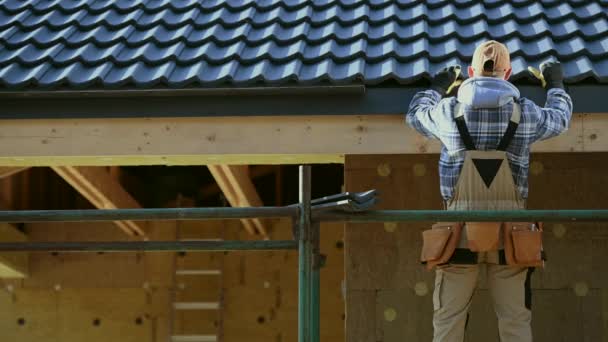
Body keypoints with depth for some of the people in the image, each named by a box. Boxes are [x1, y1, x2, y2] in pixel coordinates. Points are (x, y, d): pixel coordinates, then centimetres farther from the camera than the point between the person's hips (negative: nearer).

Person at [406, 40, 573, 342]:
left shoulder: (449, 110, 2)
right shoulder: (524, 112, 2)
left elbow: (415, 114, 25)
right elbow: (559, 118, 24)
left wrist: (437, 88, 44)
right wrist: (555, 85, 44)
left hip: (461, 229, 0)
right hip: (508, 230, 0)